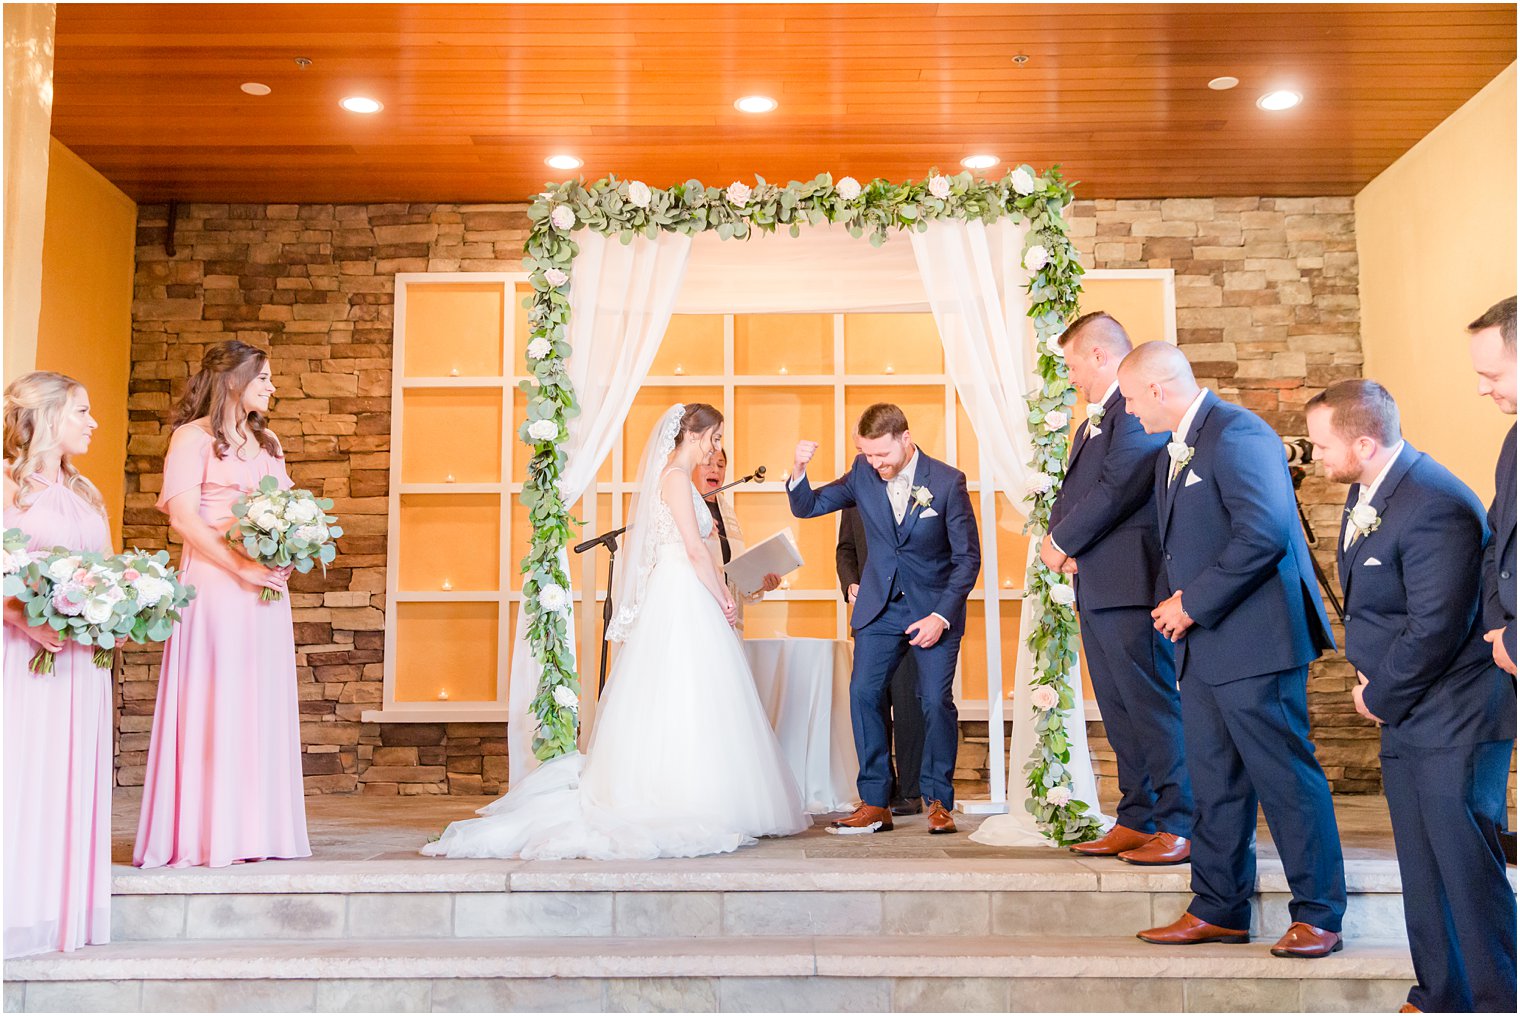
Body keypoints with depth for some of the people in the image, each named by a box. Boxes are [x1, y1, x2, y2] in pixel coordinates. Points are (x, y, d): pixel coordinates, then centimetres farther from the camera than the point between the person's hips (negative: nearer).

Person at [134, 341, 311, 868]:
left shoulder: (265, 444, 21)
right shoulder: (193, 437, 0)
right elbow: (183, 517, -10)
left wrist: (286, 558, -2)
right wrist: (241, 566, -16)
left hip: (265, 584, 7)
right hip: (214, 583, -6)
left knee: (261, 702, 5)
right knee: (215, 701, -6)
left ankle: (257, 829, 11)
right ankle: (209, 833, -1)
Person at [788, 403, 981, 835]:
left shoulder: (947, 481, -12)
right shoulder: (863, 474, -3)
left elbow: (968, 557, -8)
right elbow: (806, 507, 4)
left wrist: (940, 616, -15)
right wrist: (798, 470, -17)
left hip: (934, 608, -3)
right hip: (880, 606, 3)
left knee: (936, 700, -8)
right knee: (863, 694, -5)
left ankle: (938, 801, 9)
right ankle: (875, 803, 4)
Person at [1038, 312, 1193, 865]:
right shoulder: (1094, 419, 23)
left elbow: (1120, 486, -20)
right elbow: (1071, 492, 20)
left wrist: (1061, 542, -10)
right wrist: (1060, 540, 0)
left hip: (1130, 589, -10)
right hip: (1095, 588, 10)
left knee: (1154, 706, -5)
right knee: (1119, 712, 13)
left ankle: (1179, 826, 2)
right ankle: (1137, 821, 20)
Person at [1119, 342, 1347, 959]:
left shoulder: (1236, 433, -14)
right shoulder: (1173, 452, 18)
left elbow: (1264, 533, -23)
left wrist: (1195, 604, -18)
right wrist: (1174, 600, 6)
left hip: (1253, 638, -10)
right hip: (1203, 643, 10)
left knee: (1285, 776, -2)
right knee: (1214, 781, 13)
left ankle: (1319, 916, 9)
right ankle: (1219, 909, 23)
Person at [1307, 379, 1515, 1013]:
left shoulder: (1434, 507, -24)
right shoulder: (1365, 490, 7)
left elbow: (1434, 630, -24)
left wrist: (1380, 697, -11)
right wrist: (1368, 678, 7)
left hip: (1454, 720, -10)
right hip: (1404, 712, 10)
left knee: (1467, 866, -3)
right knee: (1421, 866, 16)